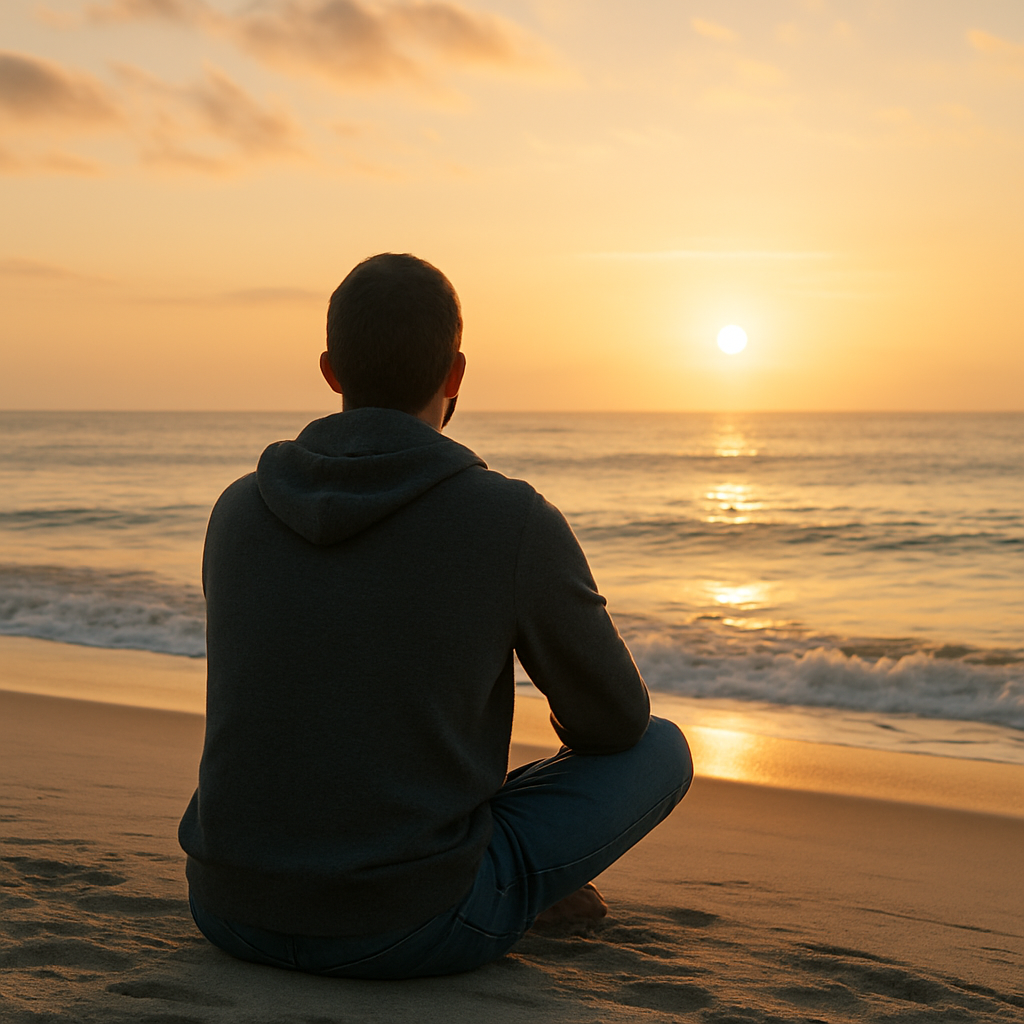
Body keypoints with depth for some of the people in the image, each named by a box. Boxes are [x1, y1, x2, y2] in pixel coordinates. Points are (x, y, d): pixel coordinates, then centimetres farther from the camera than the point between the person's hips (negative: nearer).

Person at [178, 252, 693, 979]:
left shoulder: (240, 511, 2)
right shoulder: (516, 524, -12)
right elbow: (617, 721, 2)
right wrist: (577, 725, 28)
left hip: (235, 909, 5)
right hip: (414, 930, -4)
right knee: (662, 749, 15)